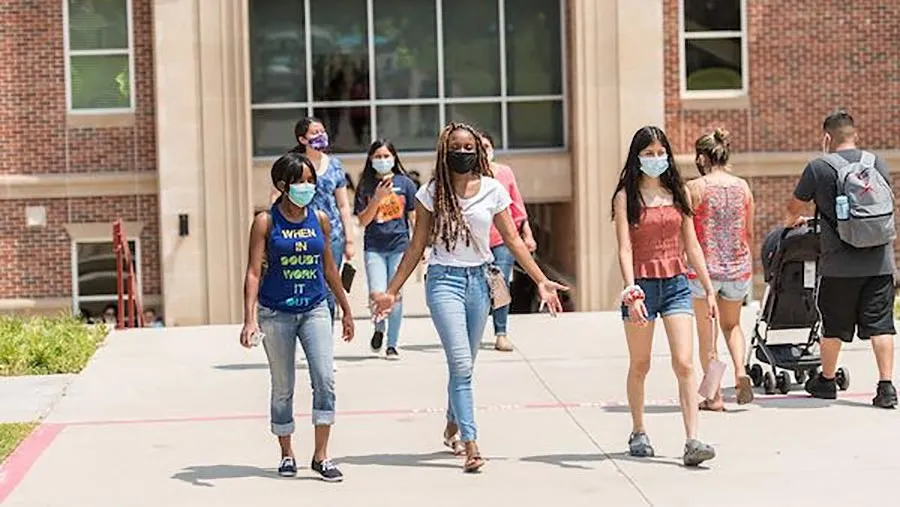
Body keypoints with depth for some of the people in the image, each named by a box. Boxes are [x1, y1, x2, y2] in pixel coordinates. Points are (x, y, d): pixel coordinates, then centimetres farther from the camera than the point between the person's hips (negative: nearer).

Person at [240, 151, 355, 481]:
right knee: (283, 388, 6)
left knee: (325, 379, -10)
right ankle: (286, 454, 21)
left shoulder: (319, 219, 4)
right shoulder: (266, 222, -6)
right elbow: (254, 271, -9)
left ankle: (321, 456, -3)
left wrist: (346, 309, 19)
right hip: (276, 312, -2)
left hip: (314, 309, 2)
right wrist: (250, 319, -19)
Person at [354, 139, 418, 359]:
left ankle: (392, 345, 13)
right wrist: (378, 198, -11)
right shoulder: (366, 186, 5)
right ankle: (379, 328, 22)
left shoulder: (405, 183, 4)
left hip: (399, 246, 0)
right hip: (374, 248, 0)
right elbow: (363, 221, 1)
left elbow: (414, 217, 6)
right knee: (377, 295, -10)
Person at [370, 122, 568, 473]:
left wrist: (541, 281, 1)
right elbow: (417, 247, 2)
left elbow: (513, 239, 7)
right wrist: (391, 291, 0)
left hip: (479, 280, 3)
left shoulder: (493, 190, 3)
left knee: (464, 365, 12)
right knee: (461, 364, -13)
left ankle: (452, 427, 36)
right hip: (445, 280, -3)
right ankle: (470, 444, -15)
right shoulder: (432, 193, -2)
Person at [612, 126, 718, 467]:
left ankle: (693, 442, -15)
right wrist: (631, 293, -21)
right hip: (642, 285, -2)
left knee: (684, 364, -10)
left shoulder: (678, 193, 10)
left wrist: (709, 288, 10)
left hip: (676, 284, 2)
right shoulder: (626, 196, -1)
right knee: (639, 366, 10)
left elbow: (691, 245, 13)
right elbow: (625, 249, -9)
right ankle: (638, 434, 27)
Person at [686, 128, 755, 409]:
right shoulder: (743, 187, 2)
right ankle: (740, 371, -1)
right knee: (731, 324, 23)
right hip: (738, 267, 4)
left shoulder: (695, 188, -10)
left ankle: (714, 396, 9)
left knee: (707, 333, 9)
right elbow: (749, 232, 9)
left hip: (704, 267, -4)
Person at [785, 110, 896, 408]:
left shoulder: (819, 168, -5)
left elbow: (794, 208, 8)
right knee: (880, 324, 4)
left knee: (834, 325, 12)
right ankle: (886, 387, -1)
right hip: (880, 260, 3)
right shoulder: (877, 163, 7)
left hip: (840, 265, -2)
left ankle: (826, 381, 26)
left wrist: (792, 222, 32)